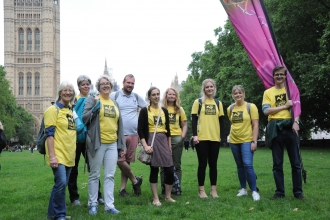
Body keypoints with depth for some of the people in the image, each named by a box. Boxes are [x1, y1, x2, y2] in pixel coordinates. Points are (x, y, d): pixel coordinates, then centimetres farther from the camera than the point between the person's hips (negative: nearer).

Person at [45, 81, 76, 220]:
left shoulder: (71, 111, 14)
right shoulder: (53, 110, -7)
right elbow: (49, 134, -13)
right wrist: (52, 156, -20)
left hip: (69, 155, 8)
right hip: (58, 155, -7)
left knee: (62, 184, 11)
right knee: (61, 183, -15)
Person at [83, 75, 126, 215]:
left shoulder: (114, 103, 15)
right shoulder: (92, 100, 0)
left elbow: (119, 124, 17)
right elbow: (84, 119, -7)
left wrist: (122, 145, 14)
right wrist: (95, 107, -18)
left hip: (112, 144, 5)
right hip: (97, 143, -4)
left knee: (110, 176, 5)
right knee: (94, 175, 4)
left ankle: (109, 205, 10)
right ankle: (93, 204, 16)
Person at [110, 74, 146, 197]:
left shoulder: (137, 97, 10)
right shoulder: (114, 96, 0)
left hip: (134, 134, 3)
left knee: (127, 161, 7)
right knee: (120, 160, -8)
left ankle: (123, 188, 16)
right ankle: (135, 180, 13)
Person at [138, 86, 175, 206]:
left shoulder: (164, 111, 12)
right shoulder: (145, 110, -2)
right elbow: (140, 130, -6)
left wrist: (169, 145, 12)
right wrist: (145, 145, -15)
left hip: (164, 141, 4)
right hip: (151, 141, -4)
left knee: (170, 170, 0)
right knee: (154, 169, 1)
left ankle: (168, 196, 17)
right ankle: (155, 198, 12)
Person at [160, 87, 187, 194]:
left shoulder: (179, 109, 10)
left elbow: (184, 125, 11)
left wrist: (182, 137, -2)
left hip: (176, 138, 1)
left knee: (176, 165, 4)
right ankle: (164, 188, 10)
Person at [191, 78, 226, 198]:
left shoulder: (218, 103, 12)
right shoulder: (198, 102, 2)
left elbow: (221, 120, 12)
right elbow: (193, 119, -1)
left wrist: (223, 137, 4)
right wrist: (195, 135, -11)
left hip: (215, 138, 3)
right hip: (202, 138, -3)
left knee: (213, 164, 8)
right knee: (202, 164, 2)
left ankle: (213, 189, 16)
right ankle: (201, 190, 10)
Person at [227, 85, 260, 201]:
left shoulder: (251, 107, -5)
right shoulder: (230, 109, 7)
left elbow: (255, 125, -7)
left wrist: (254, 141, -13)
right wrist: (232, 135, 11)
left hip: (247, 140, -4)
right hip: (234, 141, 4)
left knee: (248, 165, -14)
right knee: (240, 166, 10)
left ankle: (254, 191, -6)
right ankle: (243, 189, 20)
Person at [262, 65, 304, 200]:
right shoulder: (268, 92, 10)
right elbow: (266, 111, -2)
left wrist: (295, 122, -16)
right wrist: (284, 106, -8)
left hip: (290, 126, 0)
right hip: (275, 128, 1)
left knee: (296, 162, 1)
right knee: (277, 163, 4)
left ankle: (298, 191, 9)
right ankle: (279, 191, 12)